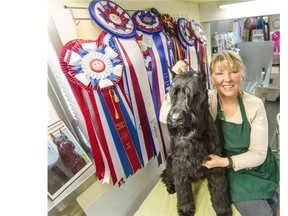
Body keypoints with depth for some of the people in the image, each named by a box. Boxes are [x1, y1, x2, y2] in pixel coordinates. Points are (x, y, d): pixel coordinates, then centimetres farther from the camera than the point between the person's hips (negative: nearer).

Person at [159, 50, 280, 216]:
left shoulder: (255, 105, -16)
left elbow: (258, 153, -13)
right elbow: (165, 118, -27)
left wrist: (225, 162, -28)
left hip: (258, 167, 1)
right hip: (232, 171, -1)